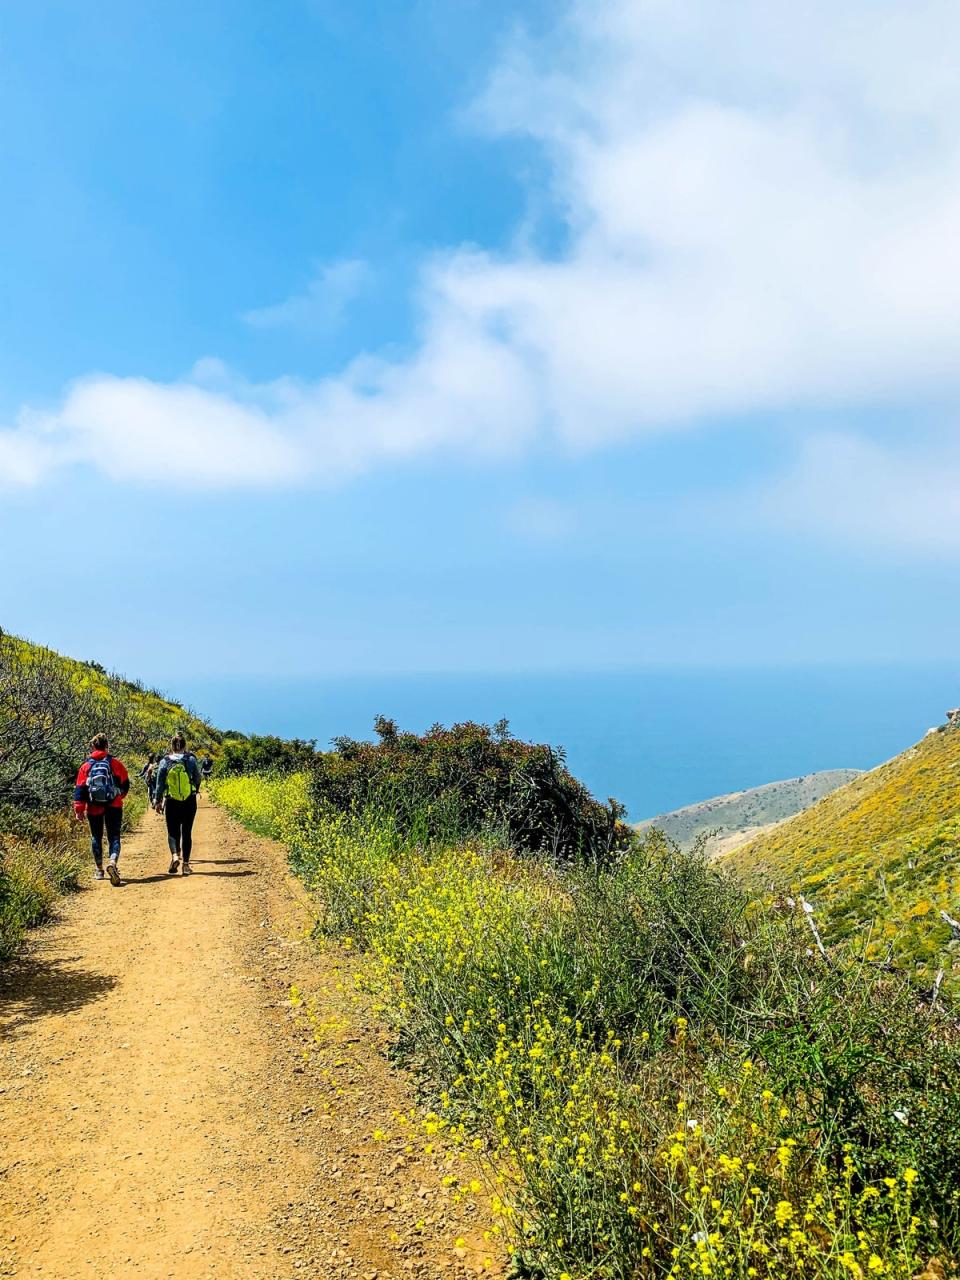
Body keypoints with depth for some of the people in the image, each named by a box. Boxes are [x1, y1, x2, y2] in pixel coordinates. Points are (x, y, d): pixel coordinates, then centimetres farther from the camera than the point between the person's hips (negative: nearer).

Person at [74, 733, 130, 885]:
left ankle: (98, 869, 23)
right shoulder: (115, 763, 0)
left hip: (94, 808, 1)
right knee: (114, 837, 0)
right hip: (114, 806, -1)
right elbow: (125, 784, 7)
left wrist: (79, 809, 1)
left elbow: (80, 789, -2)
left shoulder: (86, 766, 2)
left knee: (96, 837, 16)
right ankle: (113, 862, -26)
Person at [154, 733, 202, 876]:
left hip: (171, 803, 0)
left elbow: (160, 783, 0)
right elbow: (197, 779, 1)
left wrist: (157, 801, 10)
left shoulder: (165, 761, -4)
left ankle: (175, 855, -15)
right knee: (187, 832, 9)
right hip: (190, 802, 0)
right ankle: (186, 864, 9)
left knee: (173, 832, 11)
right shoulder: (191, 760, -6)